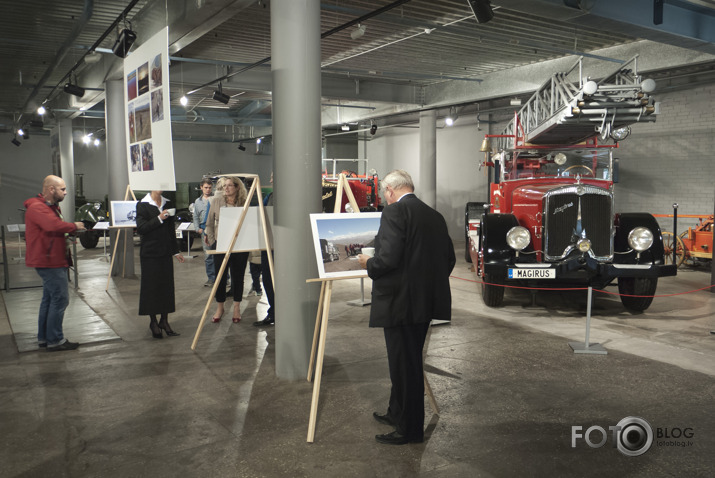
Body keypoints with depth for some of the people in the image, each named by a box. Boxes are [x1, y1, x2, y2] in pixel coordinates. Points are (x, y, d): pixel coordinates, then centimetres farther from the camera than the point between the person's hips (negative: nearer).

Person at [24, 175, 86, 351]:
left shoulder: (49, 206, 19)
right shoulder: (37, 208, -18)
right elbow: (54, 225, -34)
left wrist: (71, 230, 3)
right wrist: (74, 226, -19)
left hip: (52, 260, 11)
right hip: (49, 261, -11)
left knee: (49, 298, 17)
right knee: (60, 299, -9)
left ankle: (43, 337, 26)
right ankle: (55, 340, -2)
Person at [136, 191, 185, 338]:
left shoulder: (167, 204, 11)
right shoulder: (142, 205, -5)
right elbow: (141, 229, -13)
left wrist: (176, 251, 15)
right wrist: (159, 219, -22)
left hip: (165, 252, 5)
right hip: (150, 252, -5)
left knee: (167, 285, 5)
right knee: (151, 286, 1)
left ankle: (164, 321, 15)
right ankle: (153, 322, 13)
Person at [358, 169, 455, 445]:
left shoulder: (394, 212, -13)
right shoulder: (434, 215, 9)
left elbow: (388, 258, -23)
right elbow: (449, 258, 11)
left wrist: (368, 264, -3)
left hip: (400, 301, -8)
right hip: (427, 301, 8)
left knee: (404, 365, 3)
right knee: (410, 362, 21)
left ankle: (410, 430, 15)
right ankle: (397, 414, 38)